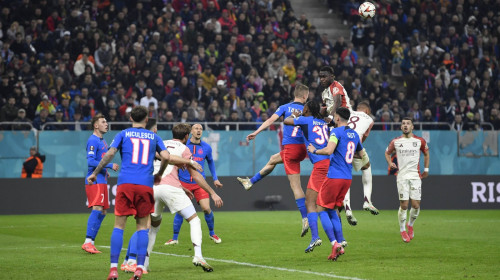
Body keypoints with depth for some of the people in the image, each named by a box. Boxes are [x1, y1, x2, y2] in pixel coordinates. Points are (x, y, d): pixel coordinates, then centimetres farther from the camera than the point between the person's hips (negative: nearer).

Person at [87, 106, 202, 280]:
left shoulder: (123, 134, 12)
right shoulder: (154, 137, 15)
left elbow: (110, 154, 2)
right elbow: (167, 158, 6)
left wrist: (95, 173, 10)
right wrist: (189, 162, 20)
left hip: (125, 184, -1)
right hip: (145, 185, 1)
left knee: (119, 225, 0)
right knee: (142, 226, 8)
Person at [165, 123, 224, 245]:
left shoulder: (206, 147, 4)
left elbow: (210, 162, 21)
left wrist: (215, 178, 18)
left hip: (199, 183, 1)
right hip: (184, 182, -1)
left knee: (206, 209, -9)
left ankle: (212, 233, 14)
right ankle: (175, 238, 10)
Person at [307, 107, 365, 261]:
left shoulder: (336, 131, -9)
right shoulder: (354, 134, 15)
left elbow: (329, 150, -23)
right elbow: (361, 154, 27)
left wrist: (314, 150, -7)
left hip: (334, 177, -8)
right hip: (347, 178, 8)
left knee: (321, 209, -1)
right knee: (332, 211, 17)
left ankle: (334, 243, -13)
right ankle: (340, 244, 7)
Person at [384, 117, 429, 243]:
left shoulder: (420, 141, 5)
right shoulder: (395, 142, 5)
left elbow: (426, 153, 21)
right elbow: (387, 153, 20)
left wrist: (426, 169, 17)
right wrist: (390, 163, 1)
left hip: (416, 176, 1)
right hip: (402, 176, -1)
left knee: (416, 205, -5)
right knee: (404, 205, -7)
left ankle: (410, 225, 22)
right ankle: (402, 230, 10)